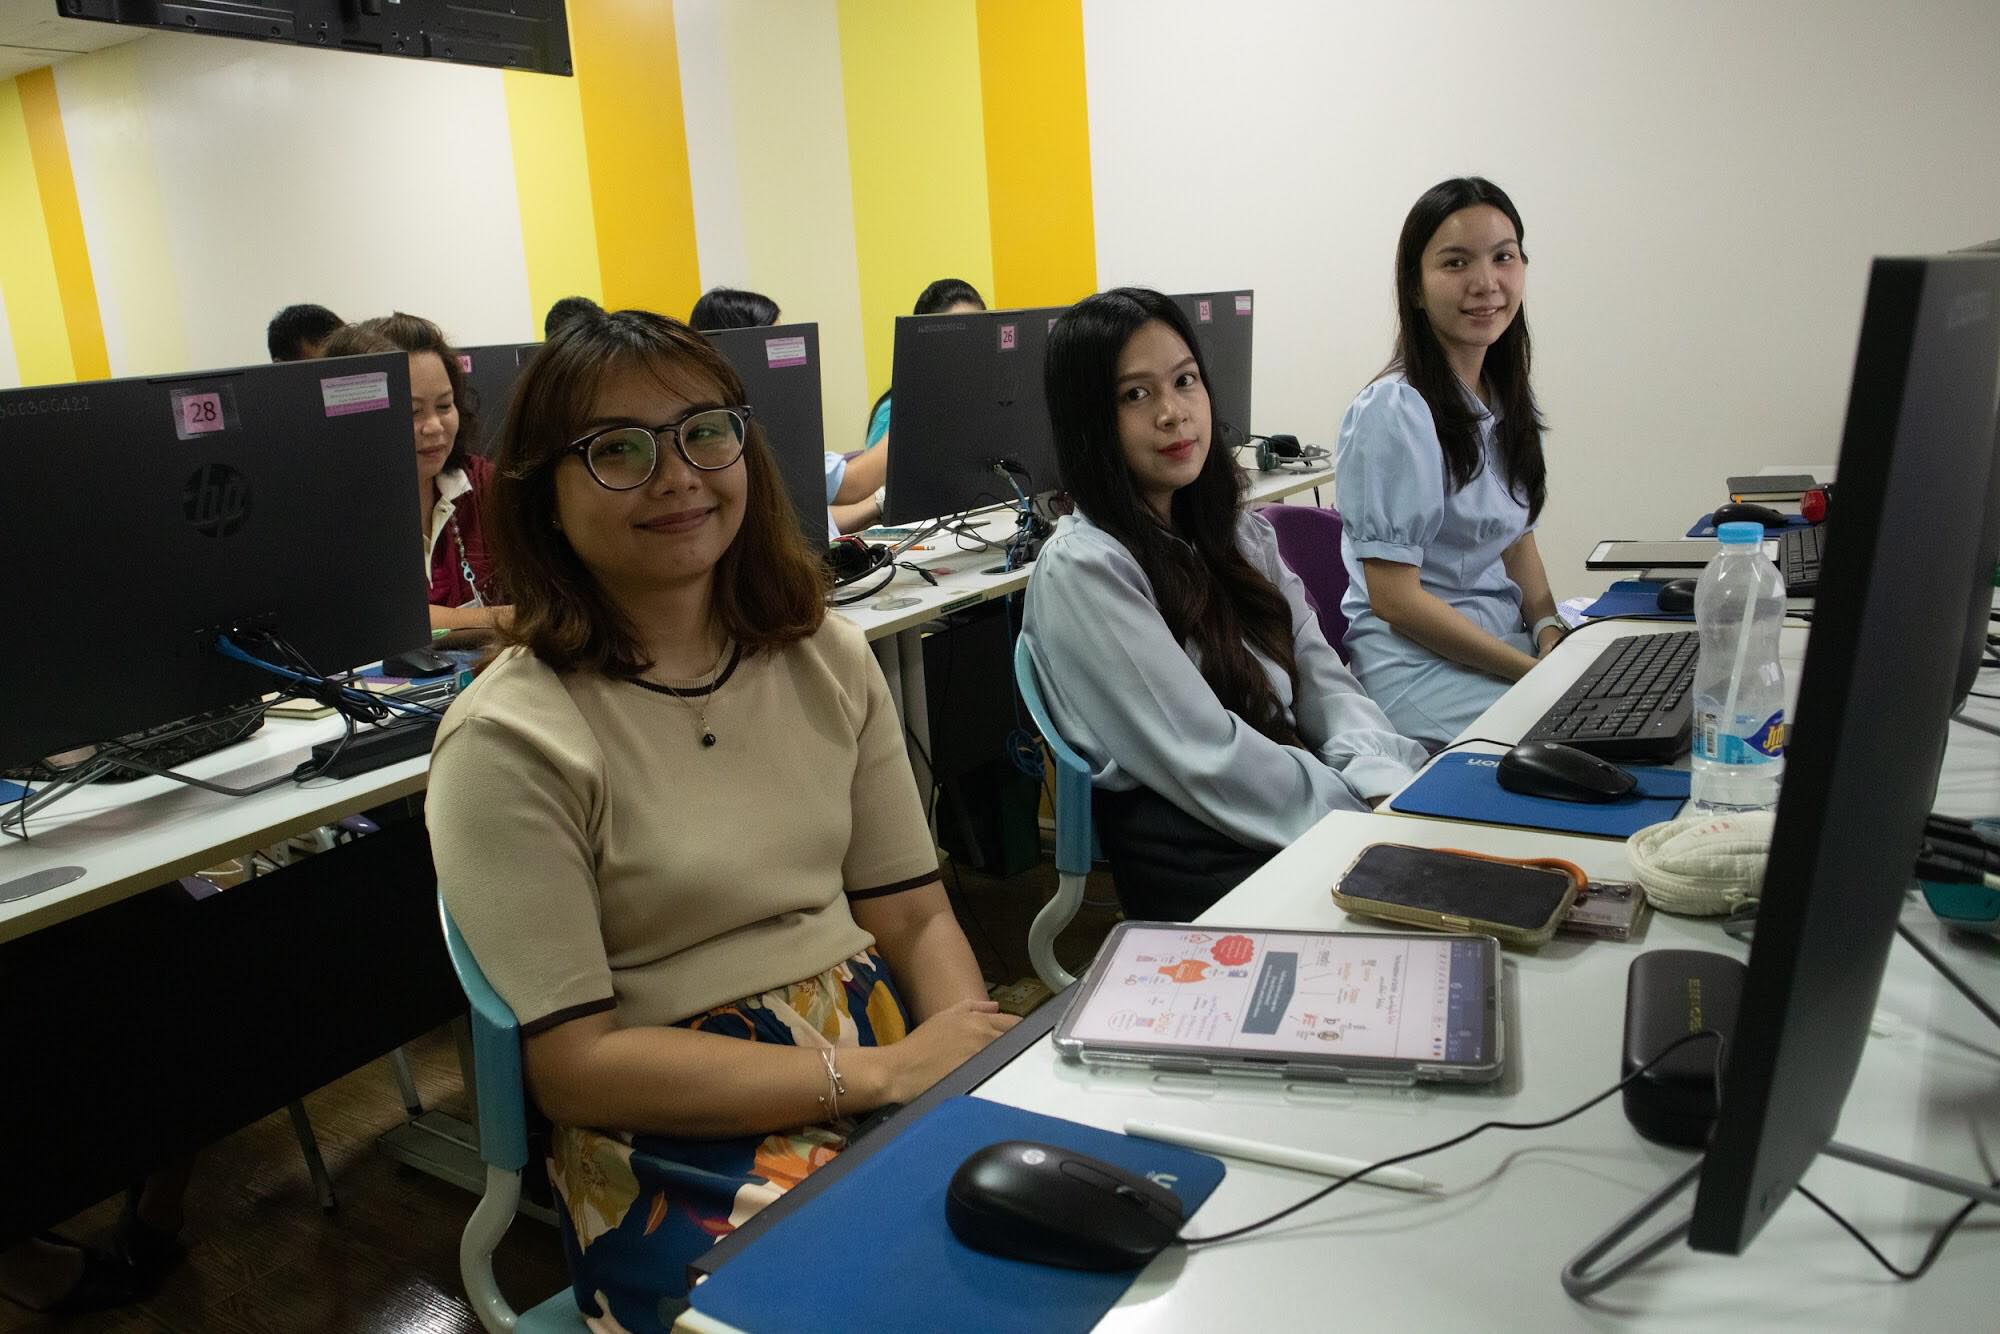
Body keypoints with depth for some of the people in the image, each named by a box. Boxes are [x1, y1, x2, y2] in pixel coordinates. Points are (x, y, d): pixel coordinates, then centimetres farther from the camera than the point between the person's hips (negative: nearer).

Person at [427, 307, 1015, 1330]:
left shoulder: (828, 658, 7)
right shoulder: (508, 741, -11)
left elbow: (915, 916, 7)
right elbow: (574, 1068, -12)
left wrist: (987, 1057, -13)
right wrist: (880, 1074, -18)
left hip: (887, 1047, 6)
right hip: (671, 1139, -5)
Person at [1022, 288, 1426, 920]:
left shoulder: (1238, 534, 13)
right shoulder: (1082, 569, -13)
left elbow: (1322, 678, 8)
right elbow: (1210, 764, -17)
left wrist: (1389, 785, -10)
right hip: (1204, 865, -7)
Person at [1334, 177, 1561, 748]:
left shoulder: (1507, 397, 9)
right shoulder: (1394, 411, -16)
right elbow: (1394, 597, -18)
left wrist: (1550, 629, -1)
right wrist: (1535, 673, -18)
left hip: (1509, 633, 8)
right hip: (1419, 658, -8)